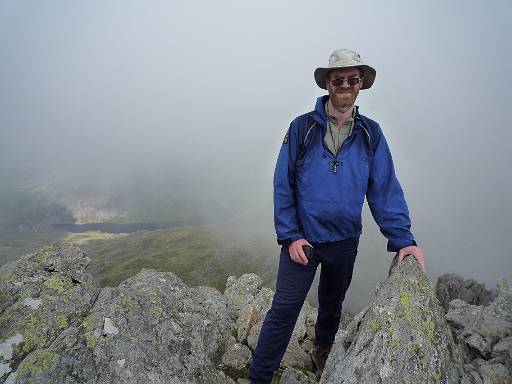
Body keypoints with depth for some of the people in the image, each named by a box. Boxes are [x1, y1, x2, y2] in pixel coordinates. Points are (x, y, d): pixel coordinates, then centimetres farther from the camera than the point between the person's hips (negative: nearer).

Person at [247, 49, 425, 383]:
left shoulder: (371, 133, -2)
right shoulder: (302, 127, -8)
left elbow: (385, 190, -4)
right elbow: (283, 185, -7)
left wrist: (403, 239, -14)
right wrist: (290, 236, -12)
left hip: (345, 241, 3)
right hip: (302, 240, -3)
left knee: (332, 305, 24)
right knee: (283, 311, 1)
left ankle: (323, 350, 51)